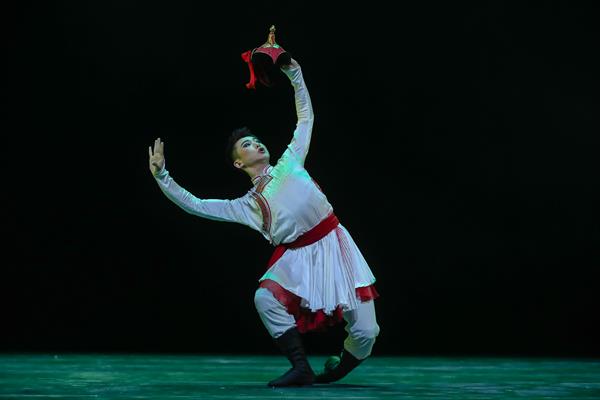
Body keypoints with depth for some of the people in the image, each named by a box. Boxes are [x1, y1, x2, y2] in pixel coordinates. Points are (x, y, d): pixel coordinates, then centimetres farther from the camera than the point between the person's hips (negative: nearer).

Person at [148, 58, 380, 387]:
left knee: (365, 334, -8)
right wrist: (161, 175, 2)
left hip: (334, 246, 0)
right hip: (298, 259, 0)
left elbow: (305, 116, 19)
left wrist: (293, 73, 13)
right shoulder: (246, 205, 11)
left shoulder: (289, 163, 14)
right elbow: (194, 205, 8)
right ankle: (301, 368, -15)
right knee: (264, 298, -30)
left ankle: (340, 366, 26)